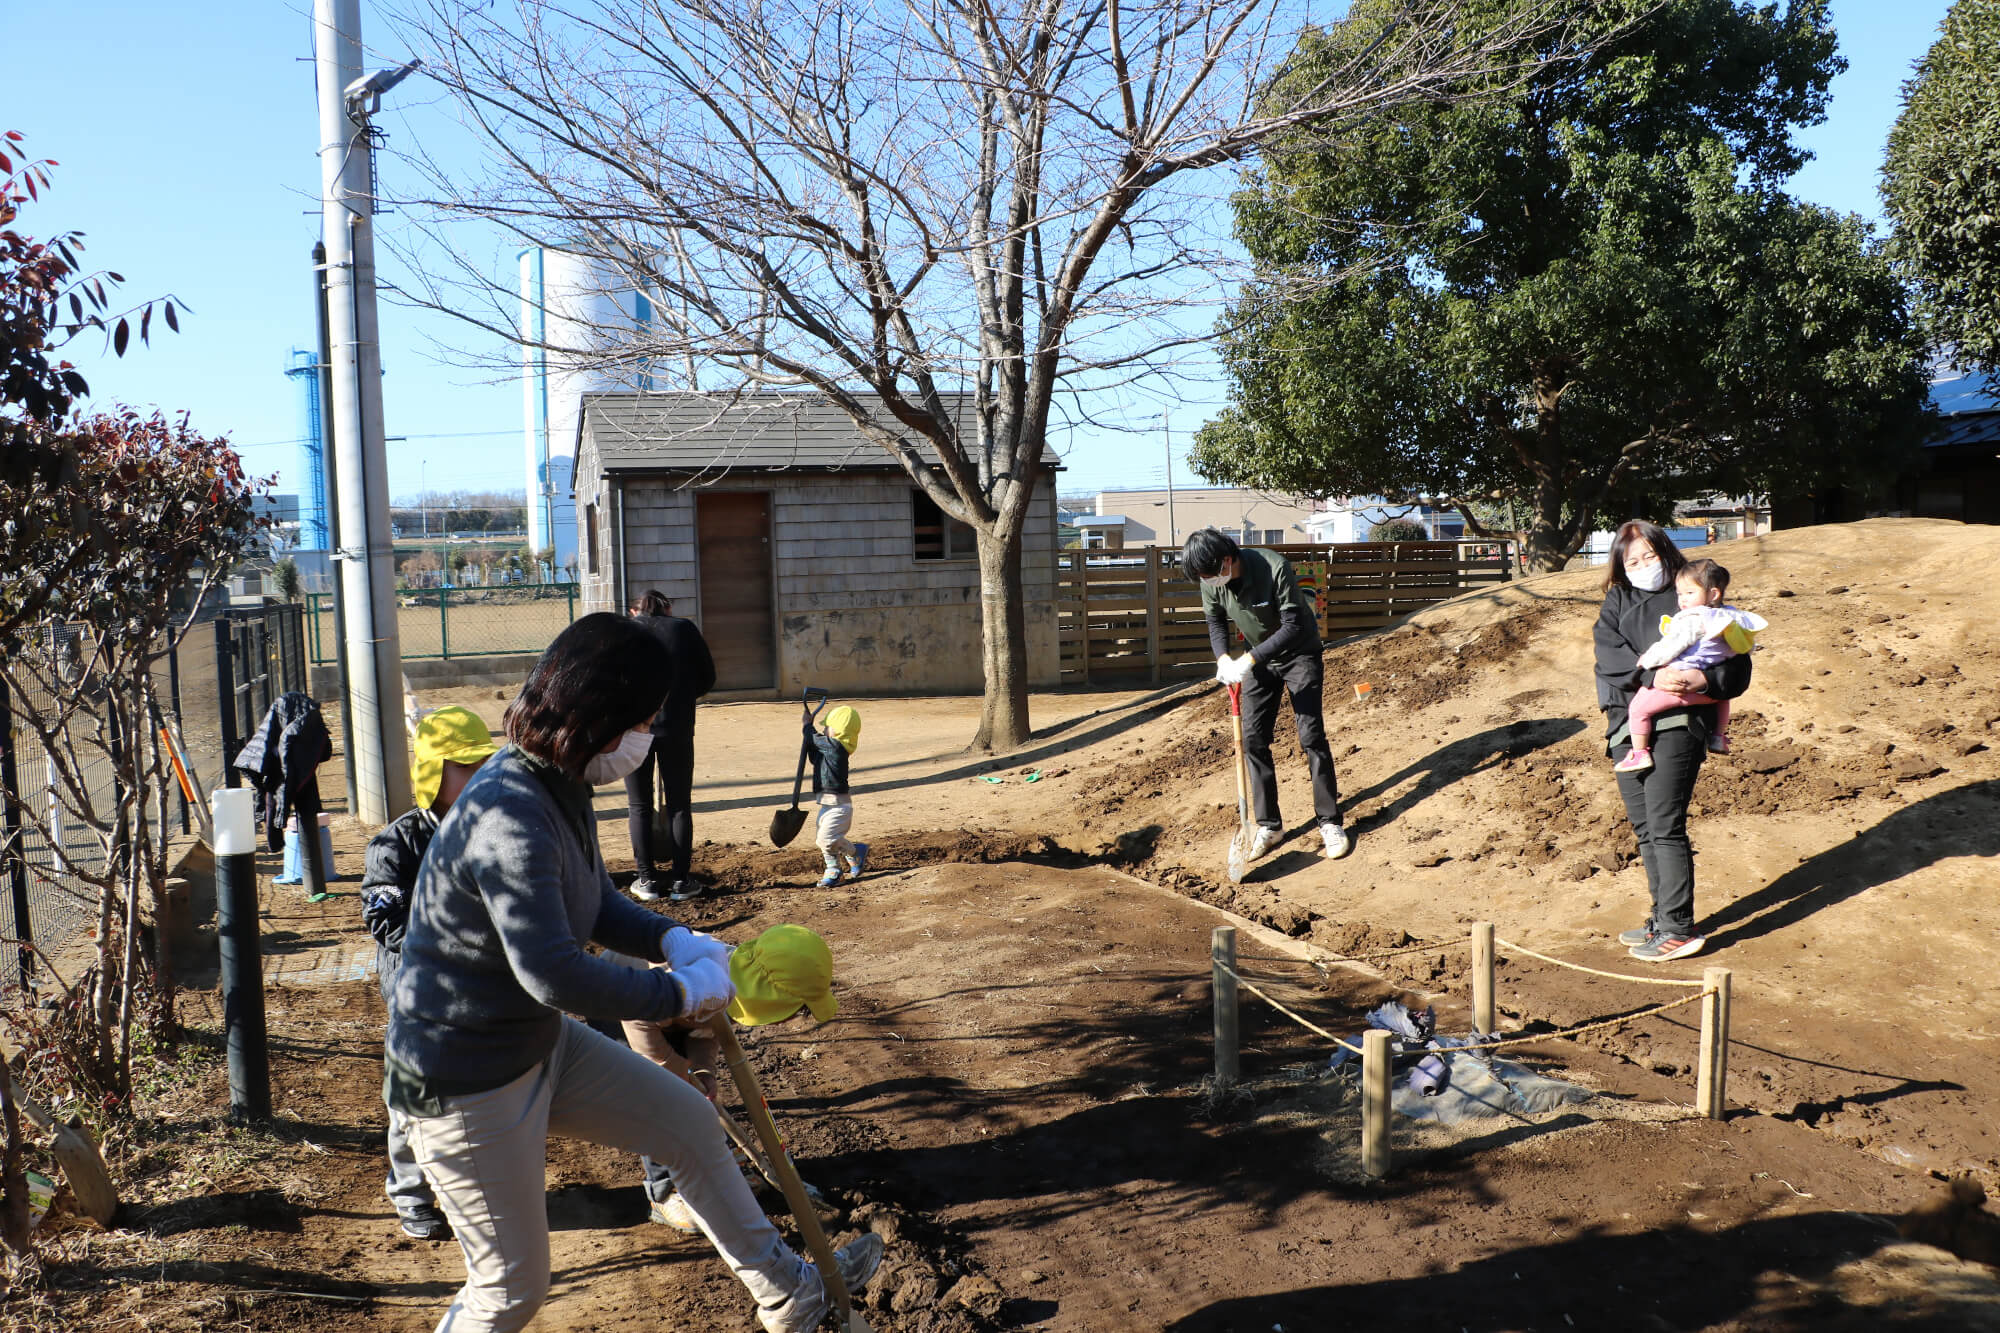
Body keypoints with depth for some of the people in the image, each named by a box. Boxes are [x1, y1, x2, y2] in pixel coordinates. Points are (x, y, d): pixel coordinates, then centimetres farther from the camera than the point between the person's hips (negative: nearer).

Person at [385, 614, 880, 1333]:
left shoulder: (560, 787, -1)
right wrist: (681, 993, -24)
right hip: (466, 1085, -10)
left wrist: (674, 940, -6)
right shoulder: (509, 816, -32)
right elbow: (553, 973, -38)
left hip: (543, 1045, 10)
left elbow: (591, 899, 13)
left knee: (689, 1122, 15)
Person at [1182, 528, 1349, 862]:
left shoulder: (1274, 568, -32)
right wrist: (1223, 658, -16)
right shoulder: (1211, 583, -15)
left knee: (1311, 736, -9)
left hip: (1299, 653, -5)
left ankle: (1330, 822, 2)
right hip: (1258, 659, 5)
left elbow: (1293, 627, -31)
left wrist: (1249, 659, -37)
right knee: (1253, 739, 0)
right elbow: (1216, 622, 3)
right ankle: (1269, 826, 10)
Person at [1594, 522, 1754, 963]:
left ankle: (1678, 930, -1)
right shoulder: (1617, 602, 14)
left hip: (1676, 725, -5)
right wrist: (1651, 676, -20)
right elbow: (1608, 652, -4)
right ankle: (1663, 918, 23)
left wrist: (1703, 679, -19)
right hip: (1627, 727, 5)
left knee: (1665, 827, -8)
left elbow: (1738, 667, 2)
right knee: (1644, 828, 11)